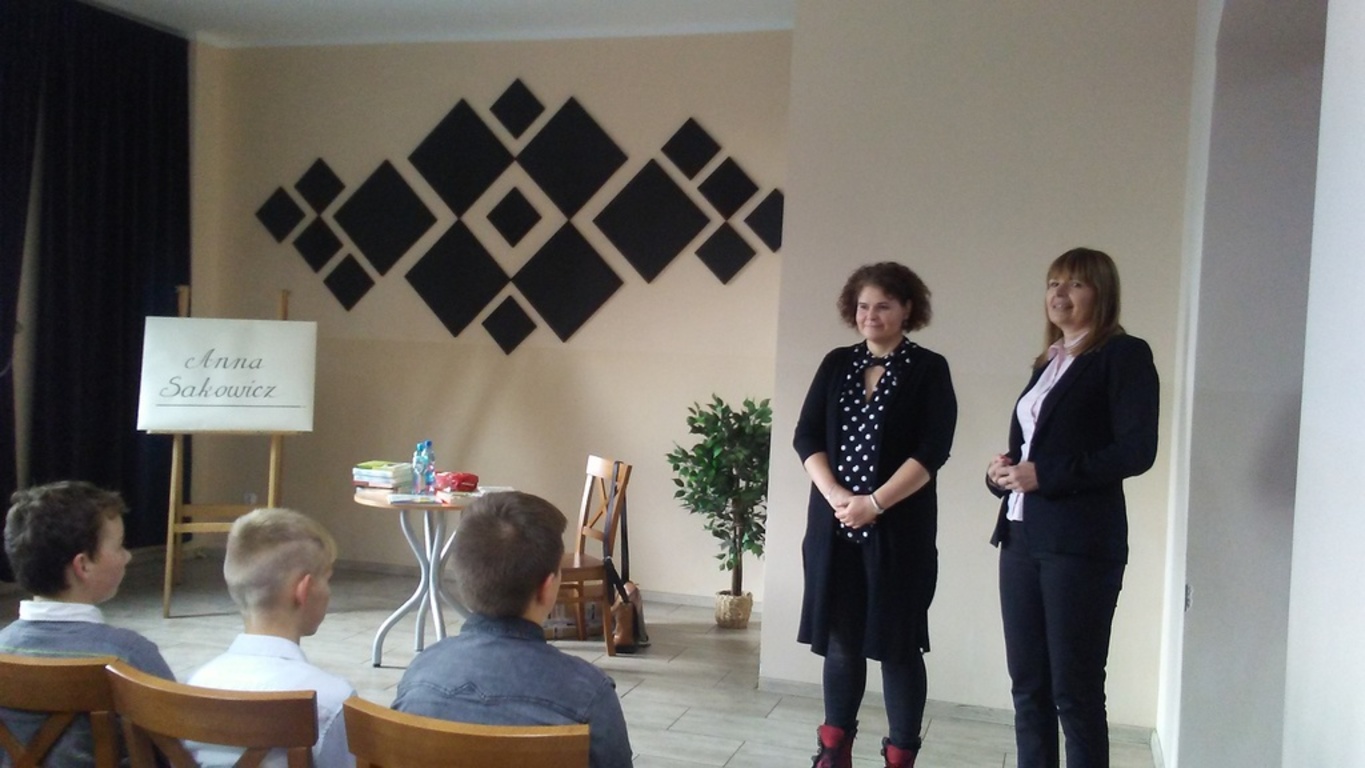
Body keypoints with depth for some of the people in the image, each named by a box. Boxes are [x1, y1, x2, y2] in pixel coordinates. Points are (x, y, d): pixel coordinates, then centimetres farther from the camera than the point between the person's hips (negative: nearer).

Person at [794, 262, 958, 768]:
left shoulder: (929, 369, -1)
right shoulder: (836, 365, 10)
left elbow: (932, 451, -10)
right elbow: (806, 436, 4)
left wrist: (875, 503, -17)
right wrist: (835, 495, -12)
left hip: (899, 531, -3)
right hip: (834, 527, 3)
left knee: (898, 645, 3)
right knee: (840, 641, 10)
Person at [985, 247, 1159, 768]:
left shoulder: (1124, 355, -3)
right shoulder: (1046, 363, 19)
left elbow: (1137, 450, -14)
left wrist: (1046, 474, -17)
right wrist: (1001, 472, 1)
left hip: (1080, 544, -7)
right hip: (1021, 537, 7)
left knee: (1075, 691, -2)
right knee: (1028, 685, 10)